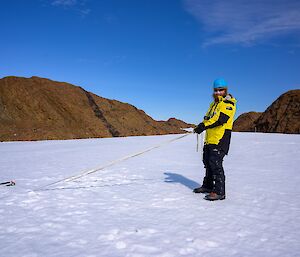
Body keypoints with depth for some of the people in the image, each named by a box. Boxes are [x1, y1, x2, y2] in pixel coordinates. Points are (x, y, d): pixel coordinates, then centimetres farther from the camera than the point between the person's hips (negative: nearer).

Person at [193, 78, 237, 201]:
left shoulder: (229, 104, -8)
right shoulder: (214, 103, 20)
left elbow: (221, 119, -24)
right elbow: (208, 118, 21)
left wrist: (204, 126, -30)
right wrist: (201, 126, -1)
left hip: (220, 140, -9)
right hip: (210, 139, 9)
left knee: (216, 164, -11)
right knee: (208, 162, 17)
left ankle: (219, 192, -4)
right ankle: (208, 186, 32)